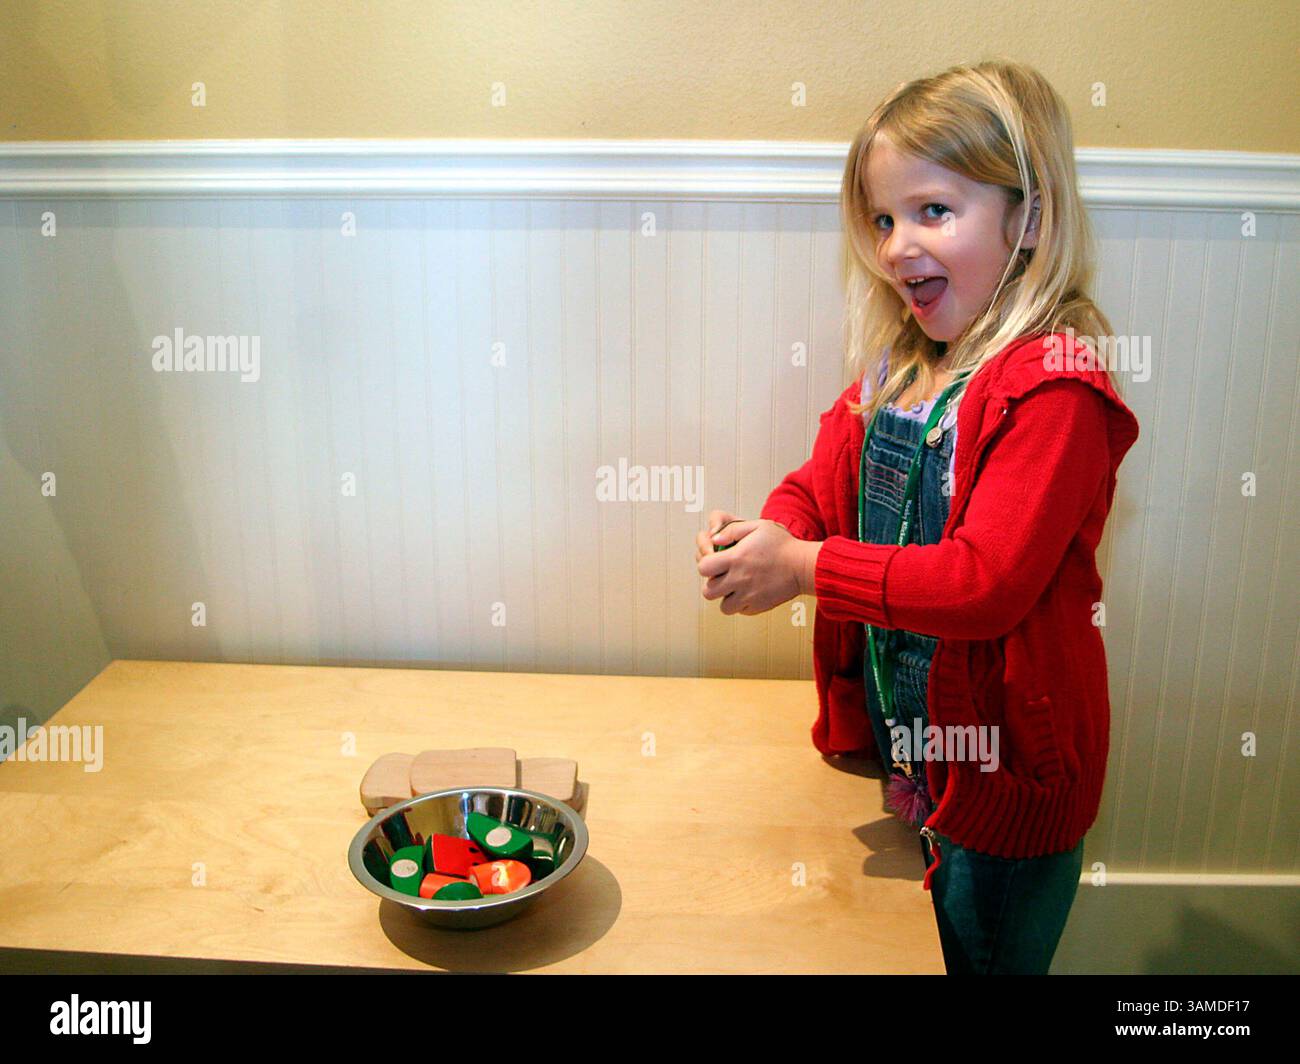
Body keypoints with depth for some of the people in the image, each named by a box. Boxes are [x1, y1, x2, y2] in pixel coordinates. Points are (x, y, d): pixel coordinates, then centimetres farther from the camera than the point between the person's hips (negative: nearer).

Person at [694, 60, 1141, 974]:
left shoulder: (1052, 386, -23)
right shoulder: (894, 368, 3)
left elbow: (987, 580, -30)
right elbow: (824, 483, 7)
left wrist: (804, 567, -27)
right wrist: (762, 536, -16)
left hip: (1002, 769, -7)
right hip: (901, 746, 7)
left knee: (978, 957, 16)